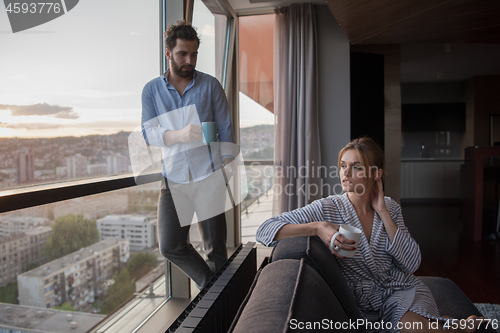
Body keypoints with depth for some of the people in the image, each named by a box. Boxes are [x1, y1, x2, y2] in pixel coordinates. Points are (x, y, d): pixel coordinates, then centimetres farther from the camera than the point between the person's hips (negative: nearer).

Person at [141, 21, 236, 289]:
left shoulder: (210, 85, 5)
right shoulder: (152, 90, 8)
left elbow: (225, 128, 7)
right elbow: (148, 133, -1)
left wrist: (227, 164, -3)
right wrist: (179, 135, -21)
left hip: (209, 176, -2)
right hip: (173, 179, 2)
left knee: (215, 245, 6)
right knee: (170, 246, 2)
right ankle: (211, 287, 23)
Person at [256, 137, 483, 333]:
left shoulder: (390, 207, 0)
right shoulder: (326, 209, -13)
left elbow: (411, 263, -8)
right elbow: (265, 231, -19)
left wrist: (382, 211, -14)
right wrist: (318, 227, -32)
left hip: (402, 288, 3)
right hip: (361, 302, -2)